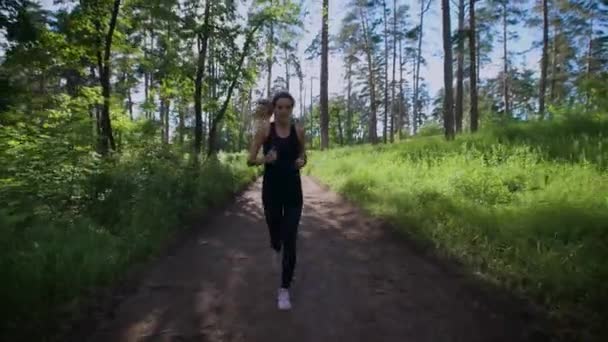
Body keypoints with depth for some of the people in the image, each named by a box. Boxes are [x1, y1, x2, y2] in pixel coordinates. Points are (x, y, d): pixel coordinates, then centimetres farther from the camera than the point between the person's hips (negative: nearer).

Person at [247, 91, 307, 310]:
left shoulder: (299, 131, 1)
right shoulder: (265, 130, -4)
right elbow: (250, 160, -3)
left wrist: (302, 162, -8)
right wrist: (264, 159, -23)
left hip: (293, 190, 1)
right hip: (271, 189, 0)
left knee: (290, 241, -5)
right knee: (275, 232, 15)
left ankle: (284, 290, 5)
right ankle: (276, 248, 55)